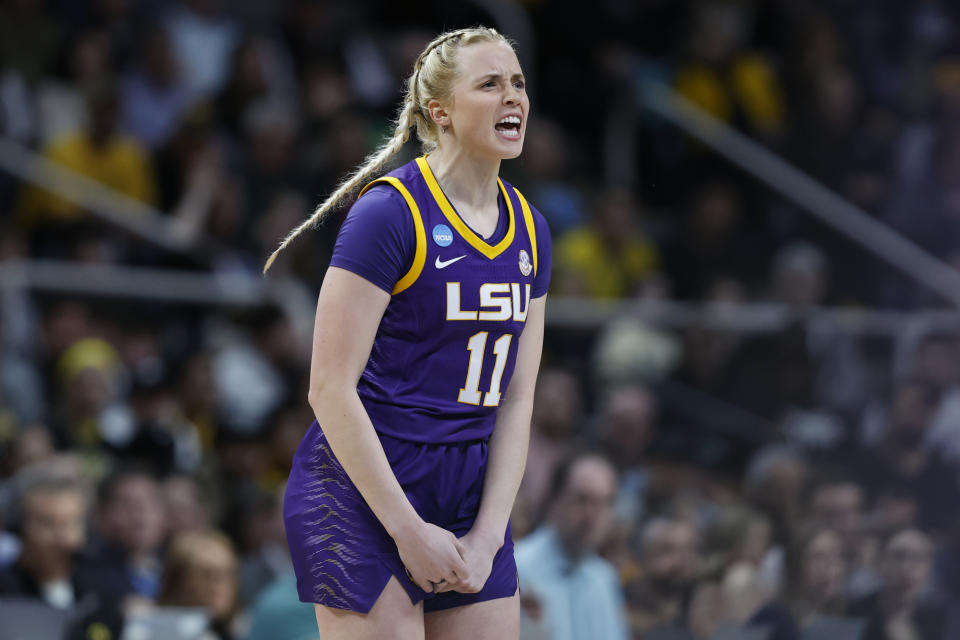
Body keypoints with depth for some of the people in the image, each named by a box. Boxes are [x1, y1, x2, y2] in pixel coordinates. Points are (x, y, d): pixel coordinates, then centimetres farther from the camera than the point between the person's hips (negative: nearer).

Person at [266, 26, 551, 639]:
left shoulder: (528, 228, 9)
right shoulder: (390, 212, -11)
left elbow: (516, 397, 9)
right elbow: (331, 389, -14)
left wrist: (488, 537, -2)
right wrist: (409, 531, -15)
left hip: (472, 494, 6)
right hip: (364, 494, -6)